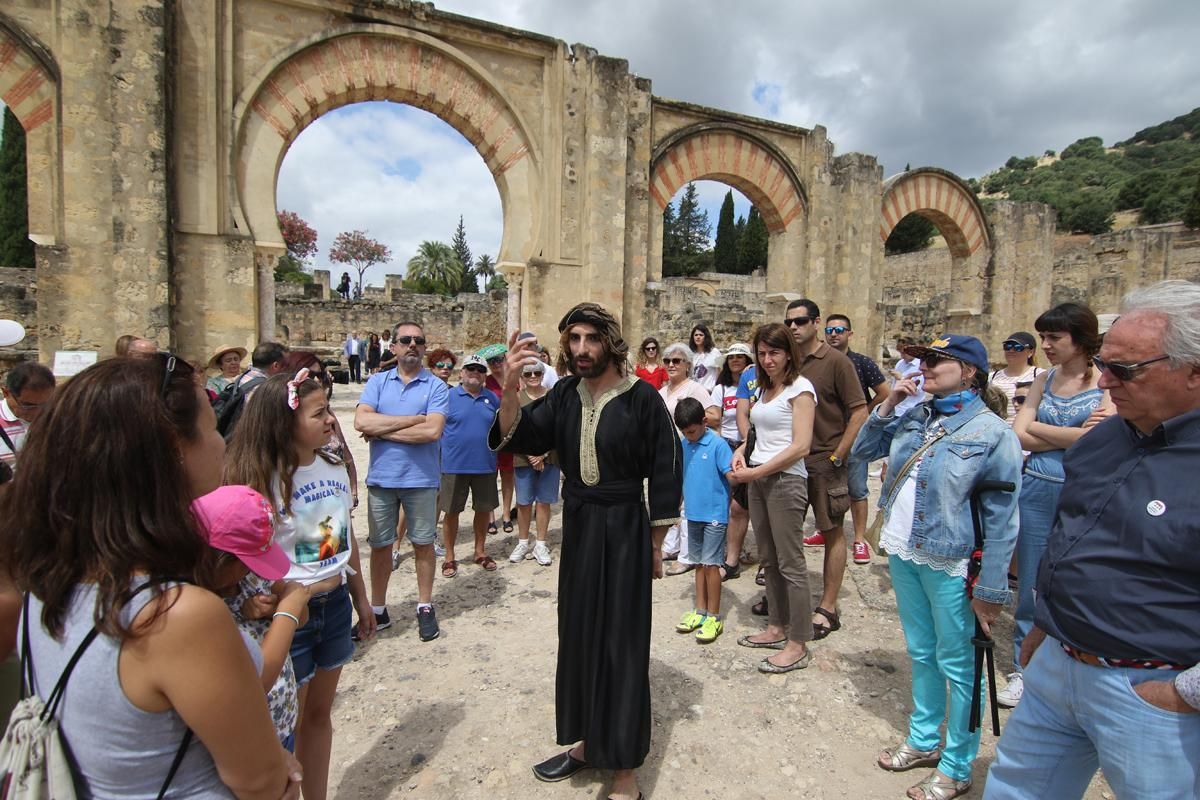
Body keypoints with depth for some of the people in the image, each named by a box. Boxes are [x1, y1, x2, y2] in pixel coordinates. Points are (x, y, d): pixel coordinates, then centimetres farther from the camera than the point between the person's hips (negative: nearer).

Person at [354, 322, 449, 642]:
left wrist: (382, 430, -12)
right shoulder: (376, 382, 4)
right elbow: (361, 422, -13)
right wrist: (414, 419, -16)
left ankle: (425, 607, 26)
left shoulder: (436, 387, -4)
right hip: (381, 478, 3)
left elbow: (432, 431, -19)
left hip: (421, 479, -2)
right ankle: (378, 610, 29)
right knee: (380, 544, 13)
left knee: (423, 543, 9)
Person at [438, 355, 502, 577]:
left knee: (484, 509, 13)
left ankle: (480, 552, 32)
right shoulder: (448, 396, -3)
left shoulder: (492, 398, 6)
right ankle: (449, 557, 23)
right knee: (451, 511, 7)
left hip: (485, 466, 3)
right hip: (454, 465, -3)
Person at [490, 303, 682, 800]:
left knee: (621, 642, 4)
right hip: (578, 527, 5)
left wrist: (656, 544, -4)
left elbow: (664, 472, -7)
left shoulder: (641, 398, -12)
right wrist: (510, 389, -27)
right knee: (579, 634, 16)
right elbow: (519, 438, -9)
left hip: (625, 530, -5)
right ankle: (586, 740, 37)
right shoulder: (564, 395, 1)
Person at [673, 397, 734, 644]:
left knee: (710, 564, -1)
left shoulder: (718, 445, -13)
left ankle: (714, 617, 13)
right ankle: (700, 611, 27)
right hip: (693, 513, 6)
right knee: (699, 562, 15)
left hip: (714, 514, -6)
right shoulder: (683, 445, 5)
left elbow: (731, 475, -19)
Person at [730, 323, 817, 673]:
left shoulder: (800, 388, -8)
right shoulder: (765, 388, 15)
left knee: (790, 563, -1)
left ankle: (798, 644, 10)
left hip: (785, 480, -8)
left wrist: (756, 472, -16)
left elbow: (801, 446, -16)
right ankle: (777, 628, 29)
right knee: (769, 559, 15)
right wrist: (742, 452, -2)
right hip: (758, 478, 8)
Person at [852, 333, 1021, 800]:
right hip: (903, 554, 6)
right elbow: (862, 450, 12)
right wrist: (887, 407, -2)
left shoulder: (992, 433, -13)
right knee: (920, 654, 21)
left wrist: (989, 591, -13)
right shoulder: (914, 416, 3)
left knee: (957, 666, 10)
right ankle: (923, 740, 40)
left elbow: (1001, 521, -13)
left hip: (950, 567, -6)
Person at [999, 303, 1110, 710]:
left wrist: (1038, 429, -10)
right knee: (1030, 582, 10)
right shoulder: (1045, 379, 7)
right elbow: (1018, 435, -1)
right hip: (1036, 489, 4)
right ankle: (1024, 668, 24)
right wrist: (1073, 437, -9)